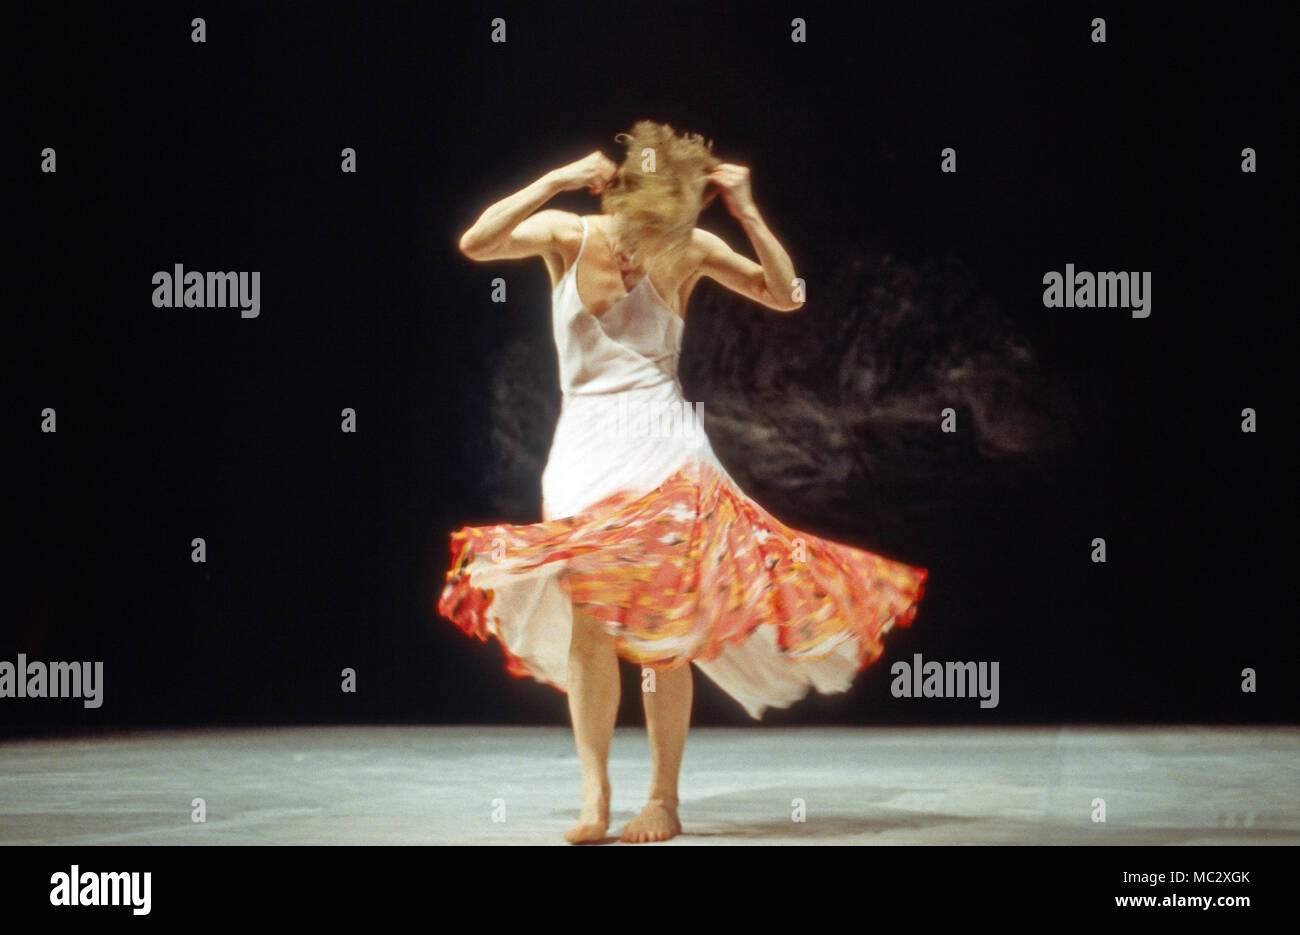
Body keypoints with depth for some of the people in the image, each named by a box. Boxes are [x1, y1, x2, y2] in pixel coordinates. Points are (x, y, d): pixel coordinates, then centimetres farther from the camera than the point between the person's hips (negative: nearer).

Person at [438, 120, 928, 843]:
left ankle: (665, 798, 4)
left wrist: (748, 213, -12)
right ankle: (595, 797, -4)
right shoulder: (568, 236, -1)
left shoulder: (692, 250, -2)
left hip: (665, 452, -1)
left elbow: (787, 295, -2)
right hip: (586, 449, 1)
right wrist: (557, 181, -21)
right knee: (587, 620, -8)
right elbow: (476, 243, -15)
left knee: (663, 631, -4)